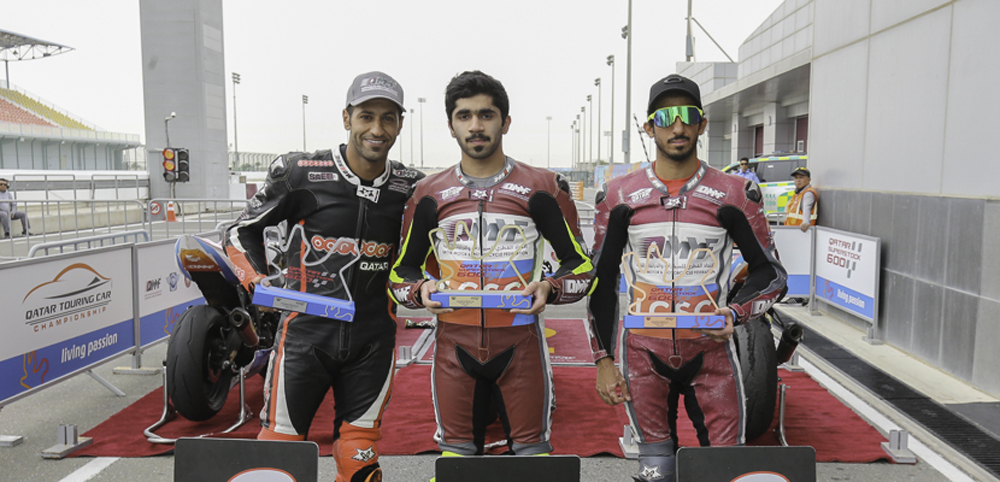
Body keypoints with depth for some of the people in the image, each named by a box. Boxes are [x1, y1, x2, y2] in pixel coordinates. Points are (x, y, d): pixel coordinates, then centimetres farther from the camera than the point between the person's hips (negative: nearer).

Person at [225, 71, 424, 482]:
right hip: (306, 334, -2)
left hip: (373, 342, 2)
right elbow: (242, 231, 5)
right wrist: (260, 285, -8)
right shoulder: (299, 173, -7)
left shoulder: (411, 188, 2)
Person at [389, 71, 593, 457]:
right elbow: (401, 271, 13)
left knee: (531, 452, 4)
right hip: (454, 343, 2)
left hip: (520, 342, -1)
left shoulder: (542, 188, 1)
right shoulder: (430, 194, 7)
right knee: (455, 453, 11)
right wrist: (420, 290, -8)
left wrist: (550, 288, -15)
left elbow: (581, 265, 5)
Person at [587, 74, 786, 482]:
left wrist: (735, 314, -13)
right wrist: (603, 359, 3)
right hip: (643, 354, 1)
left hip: (711, 352, 0)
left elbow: (770, 271, 7)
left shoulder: (735, 194, 0)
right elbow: (602, 280, 6)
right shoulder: (619, 195, 2)